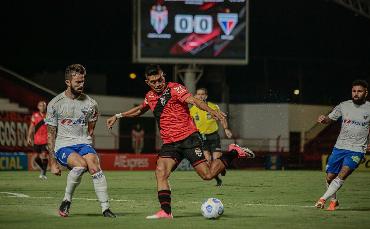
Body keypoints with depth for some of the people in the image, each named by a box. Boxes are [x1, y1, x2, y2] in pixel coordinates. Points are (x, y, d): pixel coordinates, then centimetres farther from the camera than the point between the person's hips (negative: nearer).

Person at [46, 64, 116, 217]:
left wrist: (88, 151, 15)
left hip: (83, 143, 3)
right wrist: (53, 163, -1)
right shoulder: (55, 104, -1)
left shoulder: (90, 104, 6)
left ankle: (105, 208, -23)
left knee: (95, 167, -27)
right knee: (81, 164, -32)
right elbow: (51, 134, 2)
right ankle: (67, 200, -13)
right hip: (62, 146, -2)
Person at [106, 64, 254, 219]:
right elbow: (140, 110, 34)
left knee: (208, 175, -11)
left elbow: (193, 100, -23)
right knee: (161, 171, -17)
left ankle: (233, 153, 12)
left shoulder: (174, 89, -8)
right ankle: (165, 212, -18)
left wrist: (210, 111, -40)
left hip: (188, 137, -6)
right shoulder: (150, 97, 12)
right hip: (169, 143, 6)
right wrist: (118, 116, 32)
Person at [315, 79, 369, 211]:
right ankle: (333, 200, 29)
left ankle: (323, 199, -15)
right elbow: (330, 119, 9)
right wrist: (323, 119, -15)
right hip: (340, 147, 3)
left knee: (342, 175, -21)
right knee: (330, 177, 5)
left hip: (357, 150, -3)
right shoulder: (344, 106, 4)